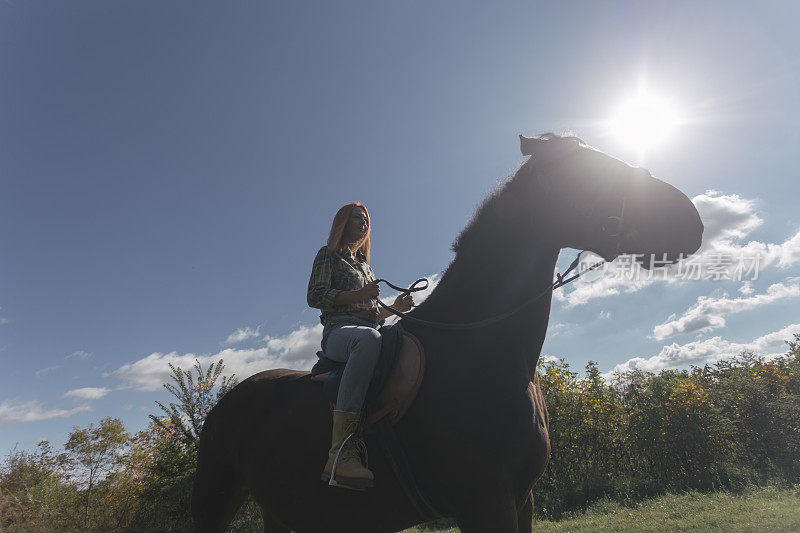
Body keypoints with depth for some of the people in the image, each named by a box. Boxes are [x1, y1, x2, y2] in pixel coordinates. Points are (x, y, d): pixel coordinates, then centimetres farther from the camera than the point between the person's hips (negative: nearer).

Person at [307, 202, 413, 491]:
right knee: (369, 338, -43)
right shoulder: (328, 255, 14)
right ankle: (341, 452, -51)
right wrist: (358, 295, -11)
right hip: (339, 330, -7)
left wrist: (394, 307, 13)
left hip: (368, 329, 7)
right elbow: (315, 296, -1)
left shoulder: (365, 264, 32)